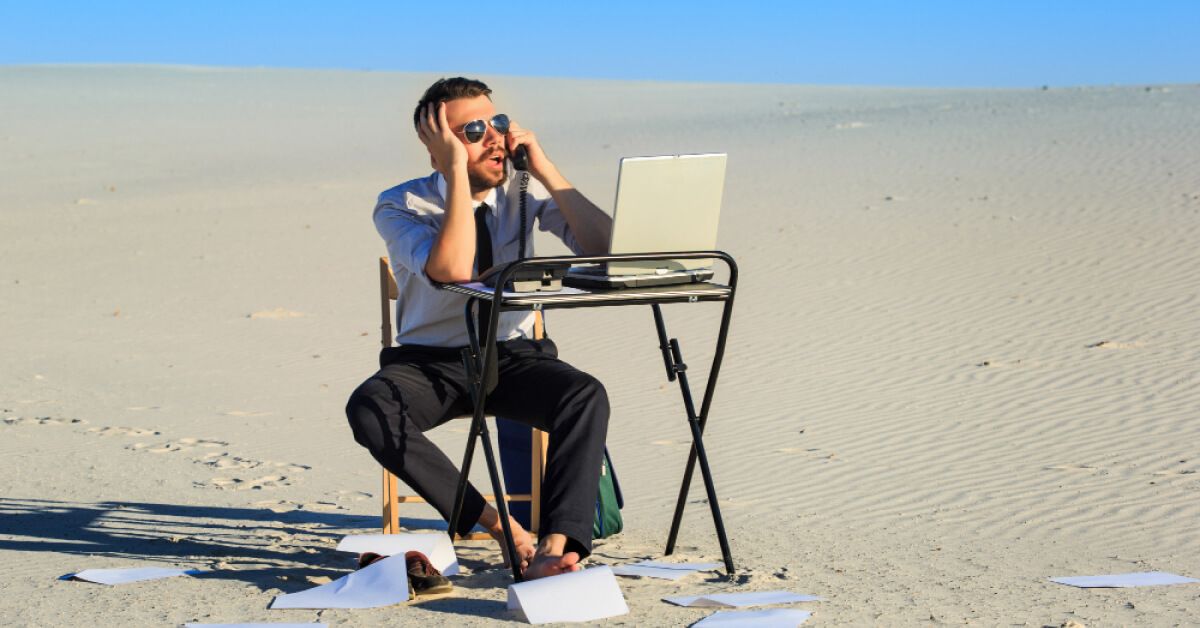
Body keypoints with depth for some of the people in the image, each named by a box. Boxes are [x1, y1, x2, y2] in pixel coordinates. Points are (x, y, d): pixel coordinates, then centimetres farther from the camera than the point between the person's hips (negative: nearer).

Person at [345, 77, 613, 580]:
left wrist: (544, 168, -16)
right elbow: (453, 269, -29)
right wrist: (457, 171, -25)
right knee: (368, 409, -33)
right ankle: (494, 524, -29)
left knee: (586, 396, -31)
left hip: (513, 355, 1)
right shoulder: (401, 206, -9)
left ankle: (556, 547, -41)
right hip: (429, 363, -1)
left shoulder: (524, 189, 0)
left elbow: (603, 249, -13)